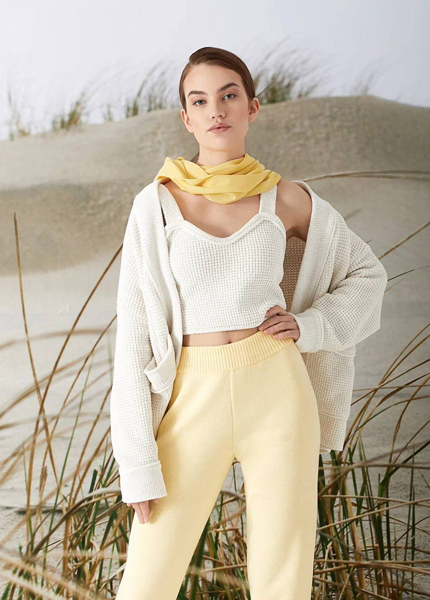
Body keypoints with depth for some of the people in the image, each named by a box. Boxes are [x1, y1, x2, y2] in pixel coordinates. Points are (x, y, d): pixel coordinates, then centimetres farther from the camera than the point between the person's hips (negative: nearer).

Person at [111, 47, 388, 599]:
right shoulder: (156, 204, -1)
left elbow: (368, 273, 18)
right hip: (195, 406, 0)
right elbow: (133, 332, -2)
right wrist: (136, 462, -6)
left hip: (277, 394, 1)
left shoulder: (287, 199, 3)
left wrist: (310, 328, -2)